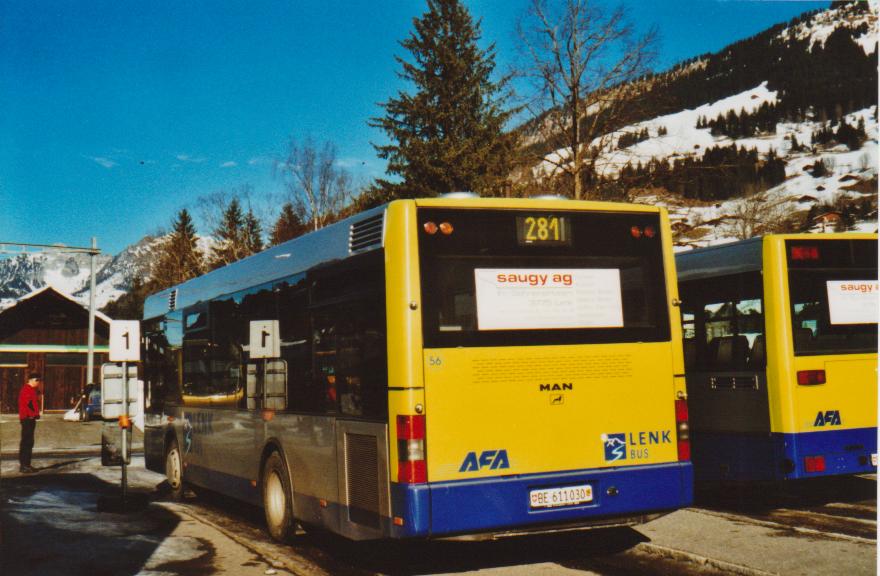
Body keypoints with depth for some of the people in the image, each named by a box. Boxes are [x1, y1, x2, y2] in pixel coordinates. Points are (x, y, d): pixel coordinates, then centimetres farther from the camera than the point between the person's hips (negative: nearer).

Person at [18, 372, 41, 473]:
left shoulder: (32, 390, 18)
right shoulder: (26, 390, -14)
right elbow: (25, 405, -23)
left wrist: (35, 414, 16)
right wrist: (32, 414, -18)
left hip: (31, 419, 10)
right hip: (27, 419, -10)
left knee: (29, 442, 13)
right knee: (26, 442, -9)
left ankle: (27, 464, 18)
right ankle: (23, 465, -7)